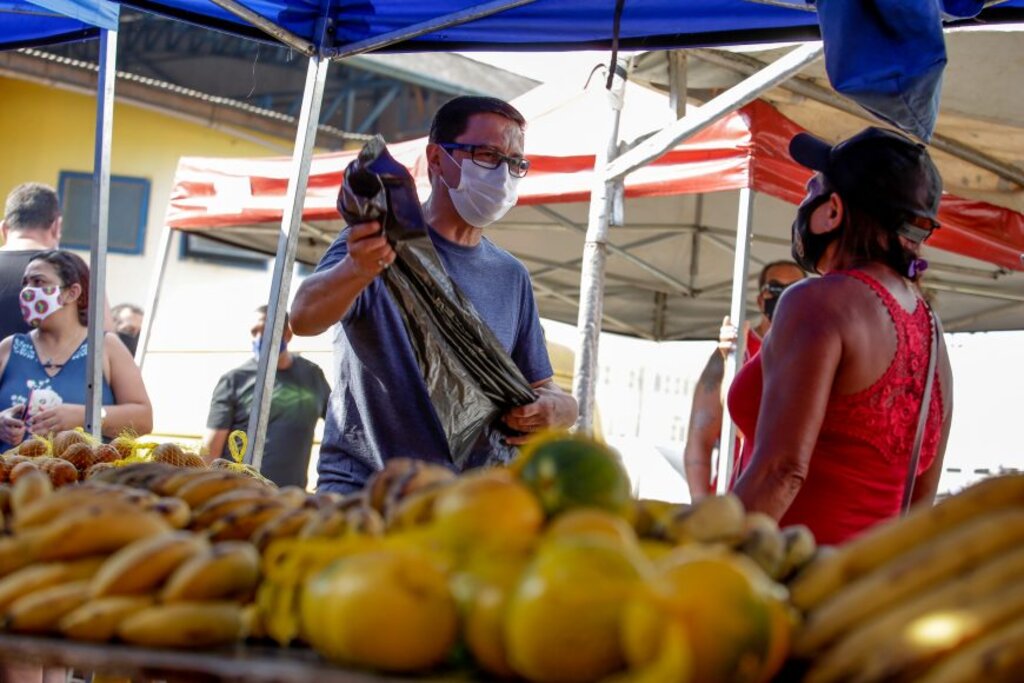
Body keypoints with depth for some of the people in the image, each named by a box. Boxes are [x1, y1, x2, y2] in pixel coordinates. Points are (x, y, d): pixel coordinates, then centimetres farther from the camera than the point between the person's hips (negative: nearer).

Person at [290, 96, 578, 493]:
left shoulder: (511, 277, 12)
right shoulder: (379, 239, -3)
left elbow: (544, 392, 16)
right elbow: (304, 318, -21)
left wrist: (553, 410, -9)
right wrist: (357, 270, -42)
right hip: (361, 489, -6)